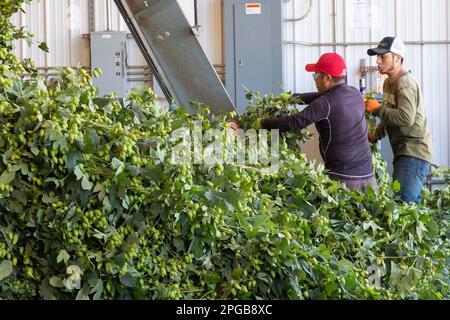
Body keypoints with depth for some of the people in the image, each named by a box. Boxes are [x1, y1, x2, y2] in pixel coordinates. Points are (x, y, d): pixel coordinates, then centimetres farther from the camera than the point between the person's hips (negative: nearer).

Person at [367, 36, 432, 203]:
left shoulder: (405, 83, -14)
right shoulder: (388, 83, 17)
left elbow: (406, 117, -28)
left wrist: (378, 109, -17)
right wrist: (377, 135, 10)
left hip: (413, 153, -10)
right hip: (403, 152, 10)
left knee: (403, 202, -19)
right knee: (412, 202, 13)